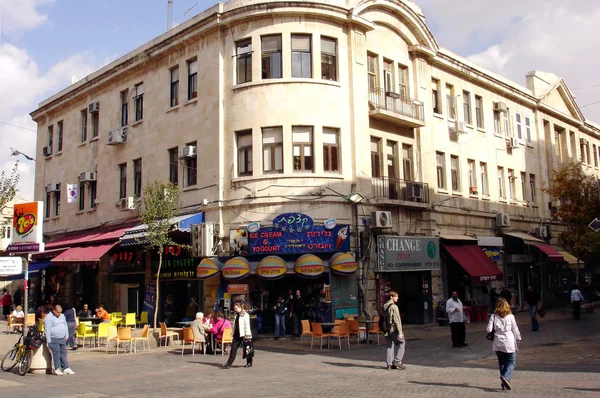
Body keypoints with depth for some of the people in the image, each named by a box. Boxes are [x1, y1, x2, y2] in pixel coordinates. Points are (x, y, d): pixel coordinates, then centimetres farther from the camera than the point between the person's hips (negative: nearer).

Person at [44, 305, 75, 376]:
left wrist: (66, 335, 13)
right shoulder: (49, 317, -11)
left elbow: (65, 325, 22)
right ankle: (57, 369, -3)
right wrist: (49, 341, -17)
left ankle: (66, 368, 10)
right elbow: (47, 330, -14)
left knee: (63, 354, 7)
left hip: (62, 339, 7)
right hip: (53, 340, -7)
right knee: (56, 354, -10)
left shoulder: (62, 316, 14)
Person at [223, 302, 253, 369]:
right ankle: (228, 364, 3)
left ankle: (249, 363, 19)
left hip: (243, 335, -8)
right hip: (237, 335, 8)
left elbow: (247, 325, -15)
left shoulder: (245, 315, -11)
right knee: (233, 349, 3)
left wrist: (247, 335, -18)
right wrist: (232, 333, 17)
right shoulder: (237, 315, 14)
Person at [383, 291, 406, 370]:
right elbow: (396, 320, -19)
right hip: (394, 330, -8)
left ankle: (389, 364, 11)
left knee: (390, 346, 11)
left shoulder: (385, 307, 11)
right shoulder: (394, 307, -15)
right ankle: (397, 361, -2)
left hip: (387, 330, 8)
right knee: (401, 344, 3)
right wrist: (400, 332, -19)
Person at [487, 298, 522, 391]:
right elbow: (515, 329, 1)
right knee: (511, 362, 6)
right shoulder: (510, 316, -5)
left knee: (502, 363, 14)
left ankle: (503, 383, 12)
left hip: (498, 343, 2)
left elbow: (489, 329, -6)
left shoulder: (494, 316, -3)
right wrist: (518, 338, 16)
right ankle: (506, 377, -18)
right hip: (509, 342, -2)